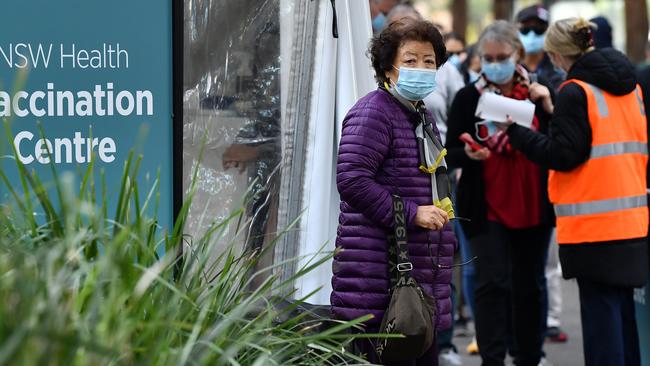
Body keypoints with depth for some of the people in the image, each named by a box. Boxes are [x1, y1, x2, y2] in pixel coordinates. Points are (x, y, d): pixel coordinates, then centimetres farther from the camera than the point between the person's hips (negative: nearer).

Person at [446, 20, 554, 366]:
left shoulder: (538, 92, 4)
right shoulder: (468, 97, -2)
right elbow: (450, 155, -1)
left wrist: (548, 109, -13)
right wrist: (469, 154, -23)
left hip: (534, 206, 3)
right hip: (486, 208, -3)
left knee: (529, 285, 11)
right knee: (492, 283, -11)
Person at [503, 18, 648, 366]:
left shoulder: (576, 92, -11)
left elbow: (563, 154, -14)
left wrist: (515, 131, -6)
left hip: (592, 222, -7)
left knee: (600, 310, -3)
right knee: (622, 305, 14)